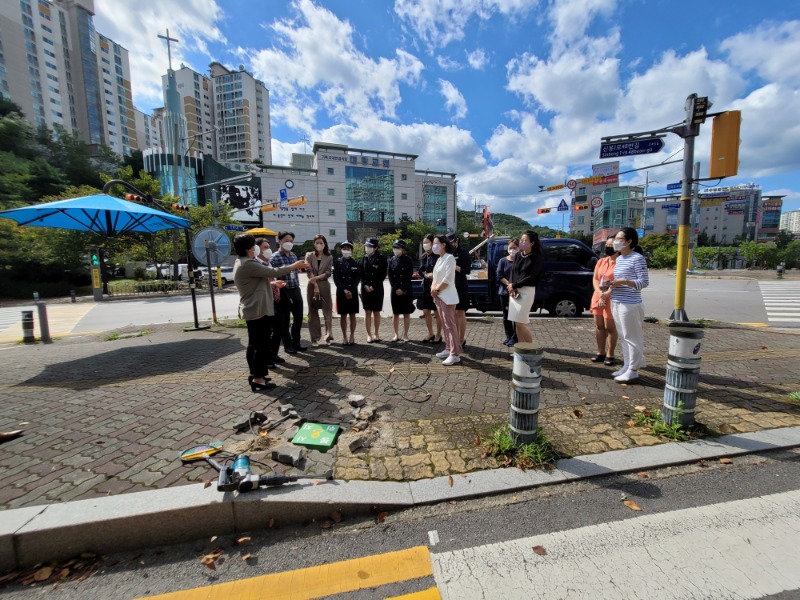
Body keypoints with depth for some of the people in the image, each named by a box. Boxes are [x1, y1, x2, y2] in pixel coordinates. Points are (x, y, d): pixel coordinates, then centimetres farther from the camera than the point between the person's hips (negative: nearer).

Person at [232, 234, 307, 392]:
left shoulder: (241, 264, 15)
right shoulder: (248, 264, -19)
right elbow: (273, 272, -17)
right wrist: (293, 266, -7)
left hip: (252, 310, 11)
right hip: (259, 310, -11)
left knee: (254, 344, 16)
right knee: (262, 344, -5)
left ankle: (255, 374, 25)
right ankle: (258, 379, 2)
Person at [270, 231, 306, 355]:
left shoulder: (293, 255, 11)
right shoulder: (275, 257, -9)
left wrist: (297, 287, 15)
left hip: (296, 290, 6)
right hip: (284, 292, -6)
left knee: (298, 317, 13)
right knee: (284, 320, 5)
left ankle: (296, 342, 29)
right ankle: (288, 345, 19)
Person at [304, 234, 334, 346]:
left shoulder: (329, 257, 5)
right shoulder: (309, 256, 4)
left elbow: (328, 273, -5)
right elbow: (309, 272, -5)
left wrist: (316, 278, -19)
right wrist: (315, 286, -15)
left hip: (325, 286, 0)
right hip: (312, 286, 0)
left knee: (327, 310, 0)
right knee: (313, 312, 3)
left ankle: (328, 335, 10)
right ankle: (315, 338, 10)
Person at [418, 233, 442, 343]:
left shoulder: (437, 256, -10)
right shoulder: (424, 257, 10)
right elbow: (420, 270, 4)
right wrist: (427, 275, -13)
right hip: (425, 287, 7)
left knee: (437, 312, 4)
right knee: (426, 312, 10)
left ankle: (438, 335, 18)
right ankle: (430, 334, 25)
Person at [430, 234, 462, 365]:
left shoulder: (449, 258, -11)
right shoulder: (439, 259, 16)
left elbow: (448, 279, -19)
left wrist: (437, 290, -10)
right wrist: (433, 289, -1)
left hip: (447, 297, -9)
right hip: (439, 296, 9)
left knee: (450, 325, -10)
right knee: (445, 325, 12)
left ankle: (455, 354, -7)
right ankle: (448, 349, 20)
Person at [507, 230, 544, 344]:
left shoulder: (537, 258, -6)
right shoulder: (518, 256, 11)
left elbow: (532, 277, -12)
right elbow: (512, 272, 11)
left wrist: (514, 285, -9)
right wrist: (511, 287, -6)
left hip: (527, 291, -6)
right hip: (514, 290, 6)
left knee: (520, 323, -7)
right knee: (517, 323, 6)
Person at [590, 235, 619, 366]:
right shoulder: (601, 261, 13)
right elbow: (595, 279, 7)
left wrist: (606, 295, -17)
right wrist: (600, 293, -8)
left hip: (612, 299, -6)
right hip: (597, 297, 6)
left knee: (610, 327, 0)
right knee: (599, 326, 10)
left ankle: (610, 355, 11)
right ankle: (601, 353, 20)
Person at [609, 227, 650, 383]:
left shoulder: (637, 258, -9)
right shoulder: (619, 259, 15)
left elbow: (644, 282, -12)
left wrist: (623, 282, -21)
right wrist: (610, 286, 5)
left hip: (630, 305, -8)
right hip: (616, 304, 8)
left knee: (632, 337, -1)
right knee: (624, 337, 14)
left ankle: (633, 370, 7)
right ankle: (626, 366, 23)